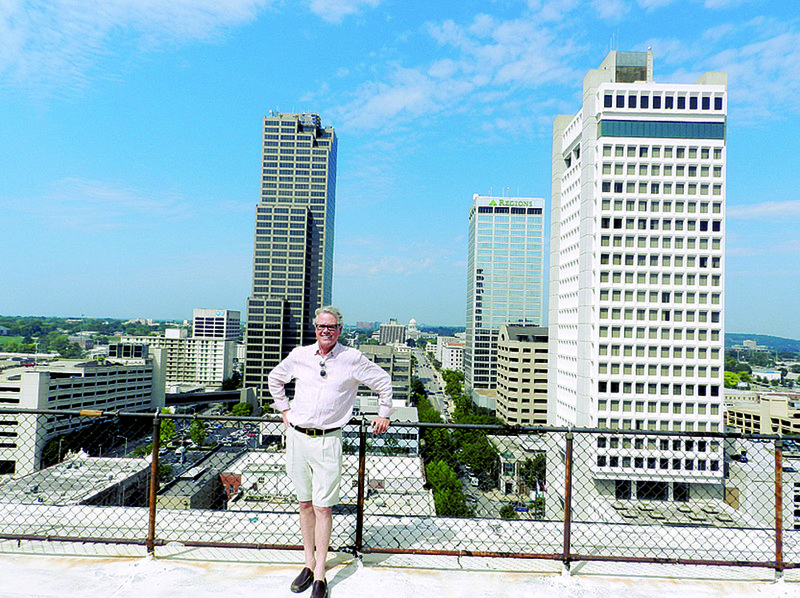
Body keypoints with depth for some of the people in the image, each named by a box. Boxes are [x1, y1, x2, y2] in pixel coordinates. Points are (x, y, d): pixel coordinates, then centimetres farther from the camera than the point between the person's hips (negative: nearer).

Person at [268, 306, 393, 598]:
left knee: (322, 507, -2)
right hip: (297, 436, 3)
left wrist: (384, 414, 13)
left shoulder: (352, 359, -3)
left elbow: (383, 380, 11)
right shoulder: (299, 355, 4)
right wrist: (284, 409, 19)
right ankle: (309, 564, 26)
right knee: (305, 503, 12)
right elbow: (275, 379, 23)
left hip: (328, 440, -3)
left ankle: (320, 574, 10)